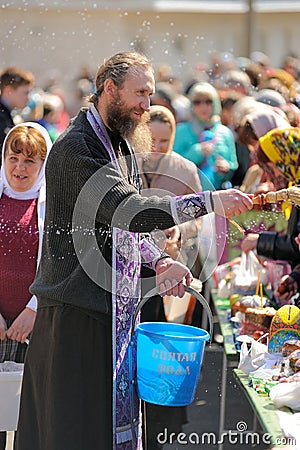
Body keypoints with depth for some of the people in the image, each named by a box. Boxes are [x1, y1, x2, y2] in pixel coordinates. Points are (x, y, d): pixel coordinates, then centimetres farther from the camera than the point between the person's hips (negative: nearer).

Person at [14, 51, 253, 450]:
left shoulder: (123, 144, 16)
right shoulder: (76, 147, -16)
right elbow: (130, 211, -28)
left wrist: (160, 261, 3)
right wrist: (209, 201, -29)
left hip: (117, 309, 9)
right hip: (78, 309, -9)